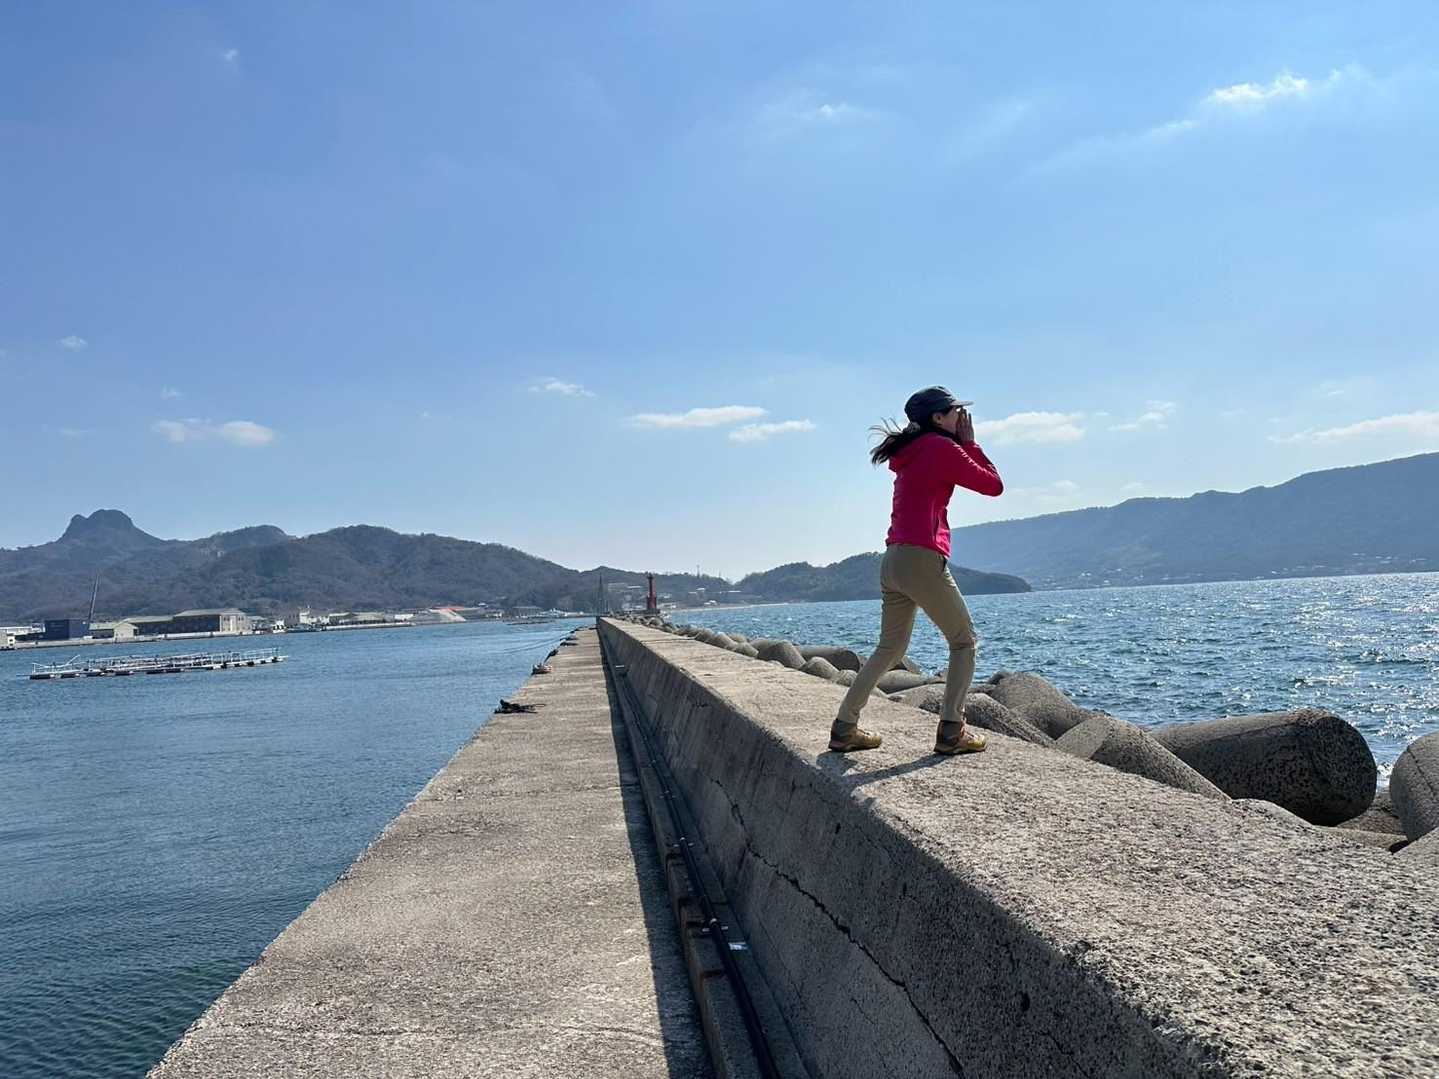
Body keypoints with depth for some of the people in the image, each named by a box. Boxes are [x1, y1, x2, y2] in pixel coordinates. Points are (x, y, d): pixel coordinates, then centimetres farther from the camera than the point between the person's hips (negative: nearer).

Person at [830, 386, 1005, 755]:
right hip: (922, 559, -8)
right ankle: (951, 732, -2)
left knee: (890, 647, 16)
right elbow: (994, 486, 2)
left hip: (892, 559, 8)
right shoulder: (943, 448, -4)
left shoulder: (911, 452, 19)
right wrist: (970, 442, 9)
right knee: (964, 642, 6)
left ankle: (845, 728, 13)